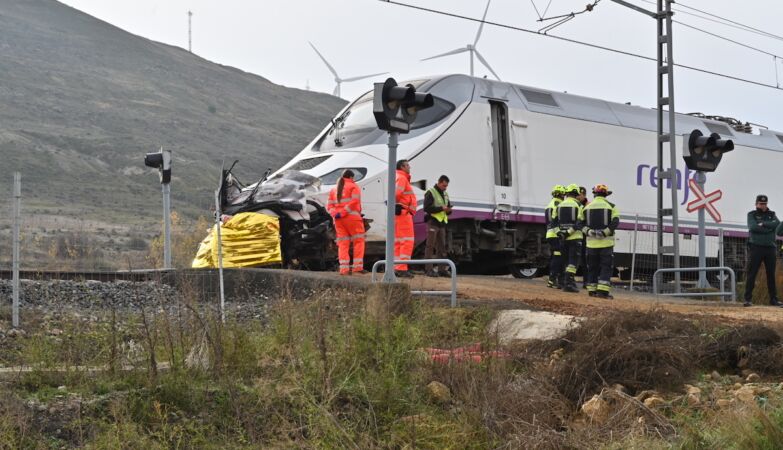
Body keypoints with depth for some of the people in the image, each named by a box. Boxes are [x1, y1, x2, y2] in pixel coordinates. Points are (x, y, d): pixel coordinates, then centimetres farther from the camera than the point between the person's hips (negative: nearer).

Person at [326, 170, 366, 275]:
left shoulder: (334, 189, 22)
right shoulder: (353, 187, 4)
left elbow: (329, 205, 12)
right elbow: (354, 201, -13)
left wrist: (335, 213, -2)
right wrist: (343, 212, -15)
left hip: (338, 220, 6)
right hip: (352, 218, -5)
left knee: (343, 243, 6)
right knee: (359, 241, 1)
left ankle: (344, 268, -2)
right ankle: (358, 266, -8)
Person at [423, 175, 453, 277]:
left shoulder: (445, 194, 18)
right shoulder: (430, 193, -5)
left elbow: (448, 207, 24)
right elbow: (426, 208, -15)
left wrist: (448, 210, -1)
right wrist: (441, 208, -19)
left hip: (442, 223, 8)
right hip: (433, 222, -8)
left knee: (441, 247, 8)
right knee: (430, 246, -7)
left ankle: (442, 269, 11)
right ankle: (429, 270, -7)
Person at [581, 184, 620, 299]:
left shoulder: (587, 207, 9)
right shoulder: (611, 206, 1)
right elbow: (615, 223, -11)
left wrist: (589, 232, -11)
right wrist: (604, 232, -15)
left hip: (591, 243, 3)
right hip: (606, 242, -3)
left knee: (592, 267, 10)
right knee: (606, 267, -1)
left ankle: (592, 290, 12)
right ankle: (603, 290, -11)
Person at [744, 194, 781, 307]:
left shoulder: (772, 214, 14)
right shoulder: (752, 214, 6)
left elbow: (777, 223, -7)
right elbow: (753, 227, -14)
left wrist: (763, 224, -13)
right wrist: (769, 228, -9)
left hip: (770, 248, 3)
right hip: (756, 247, -3)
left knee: (771, 275, 7)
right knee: (751, 274, -5)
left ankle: (773, 299, 11)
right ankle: (748, 299, -4)